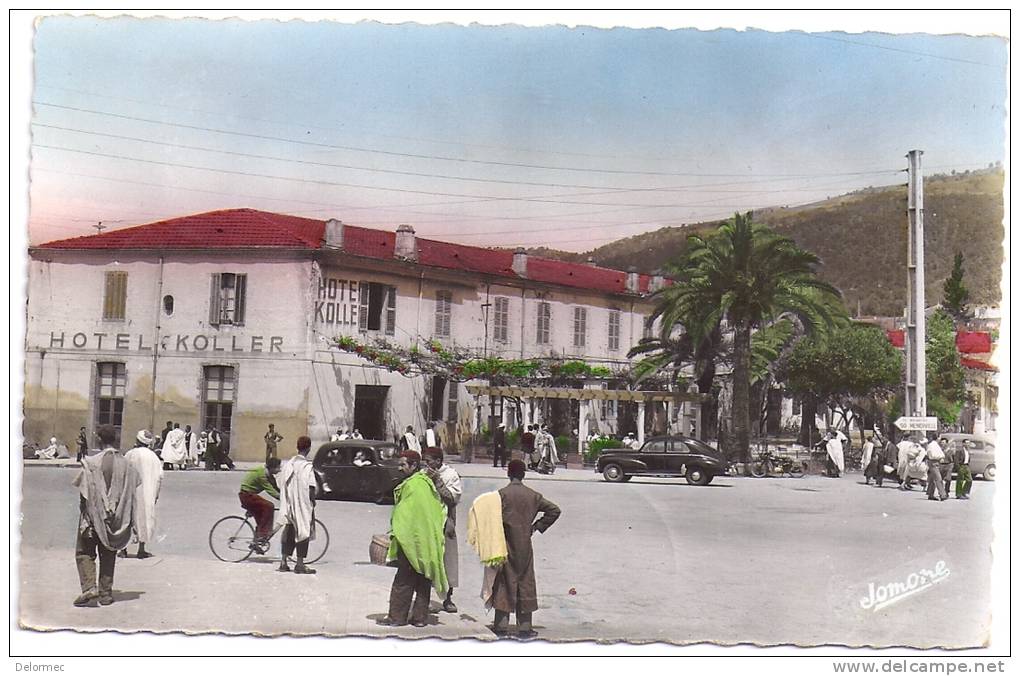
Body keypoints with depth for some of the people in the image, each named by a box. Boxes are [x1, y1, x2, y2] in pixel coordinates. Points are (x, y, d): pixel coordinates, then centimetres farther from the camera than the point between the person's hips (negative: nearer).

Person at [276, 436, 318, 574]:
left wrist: (288, 503, 17)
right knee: (303, 532, 2)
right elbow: (311, 488, -17)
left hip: (290, 505, 6)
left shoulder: (288, 464, 5)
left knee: (289, 532, 14)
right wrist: (313, 501, -3)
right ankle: (300, 564, 2)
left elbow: (283, 486, 9)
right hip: (303, 504, -6)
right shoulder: (307, 466, -15)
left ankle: (284, 562, 16)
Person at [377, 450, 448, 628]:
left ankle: (397, 616, 2)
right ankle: (420, 616, 13)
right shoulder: (428, 483, 12)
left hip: (412, 540, -9)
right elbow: (441, 511, 16)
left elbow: (403, 513, -15)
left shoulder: (412, 485, -15)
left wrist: (394, 533, -6)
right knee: (423, 580, 10)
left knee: (403, 580, -2)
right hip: (429, 543, 9)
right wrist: (438, 534, 20)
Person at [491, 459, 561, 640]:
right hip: (525, 547, 2)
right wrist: (537, 526, 8)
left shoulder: (502, 494, -8)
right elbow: (554, 510, 5)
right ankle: (524, 626, 10)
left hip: (506, 546, -2)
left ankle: (502, 625, 4)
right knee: (525, 584, 9)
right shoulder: (533, 495, 3)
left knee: (504, 584, 4)